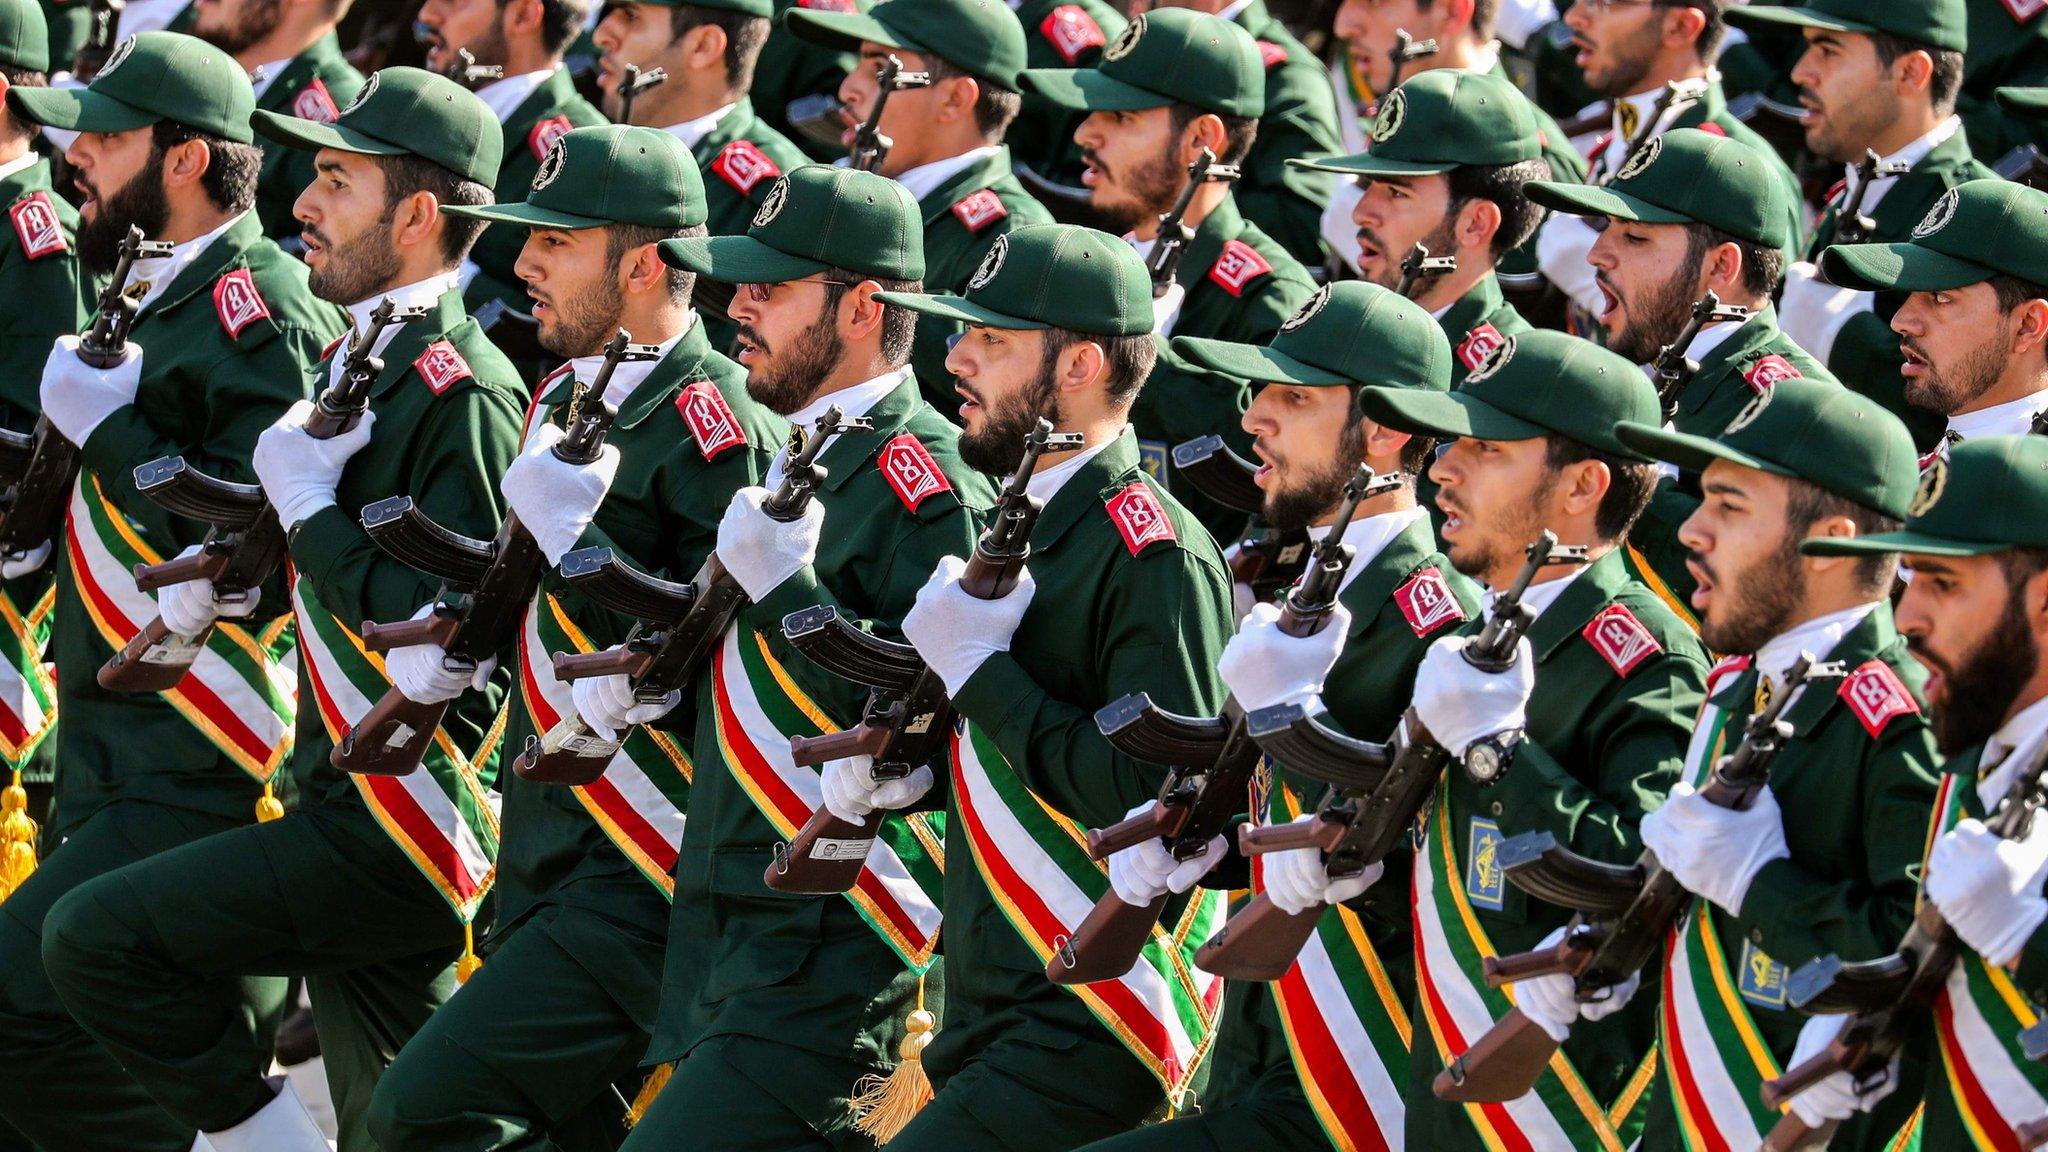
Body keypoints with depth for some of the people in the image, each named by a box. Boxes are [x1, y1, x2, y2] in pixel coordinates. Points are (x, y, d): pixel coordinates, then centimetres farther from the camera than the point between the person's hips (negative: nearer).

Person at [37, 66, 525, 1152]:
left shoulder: (462, 392, -17)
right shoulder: (358, 359, 13)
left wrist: (306, 502, -18)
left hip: (403, 832, -10)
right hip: (355, 813, 10)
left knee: (94, 939, -15)